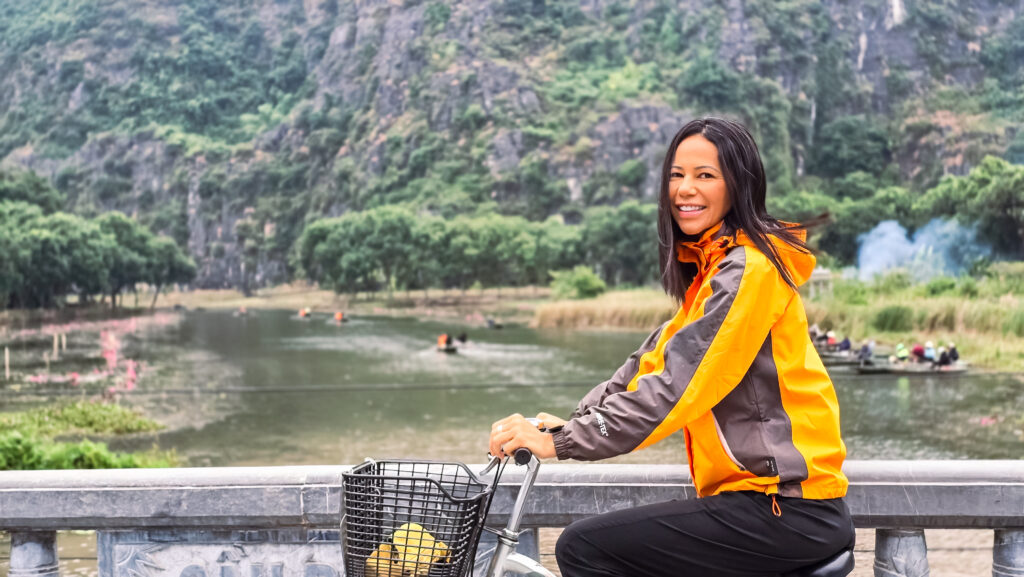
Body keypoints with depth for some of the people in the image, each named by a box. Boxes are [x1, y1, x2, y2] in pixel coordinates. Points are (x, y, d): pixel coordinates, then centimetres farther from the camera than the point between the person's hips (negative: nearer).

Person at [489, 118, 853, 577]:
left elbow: (677, 385, -21)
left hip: (787, 509, -10)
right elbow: (657, 355, 12)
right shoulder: (712, 266, 17)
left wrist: (562, 442, -19)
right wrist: (575, 421, -1)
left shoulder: (749, 271, -15)